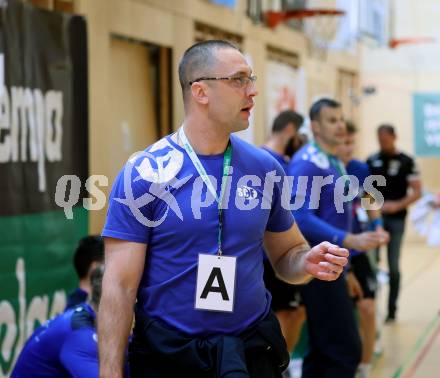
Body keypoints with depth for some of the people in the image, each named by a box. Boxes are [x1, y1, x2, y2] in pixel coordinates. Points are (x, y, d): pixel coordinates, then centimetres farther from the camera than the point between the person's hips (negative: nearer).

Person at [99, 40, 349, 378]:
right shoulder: (145, 173, -11)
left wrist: (308, 262, -10)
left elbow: (286, 254, 12)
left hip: (253, 351, 3)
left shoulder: (265, 168, 1)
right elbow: (120, 286, -12)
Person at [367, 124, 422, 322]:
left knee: (393, 266, 5)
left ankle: (392, 310, 14)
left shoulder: (406, 162, -3)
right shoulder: (371, 161, 5)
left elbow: (417, 192, -5)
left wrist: (398, 205, -19)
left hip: (395, 220, -2)